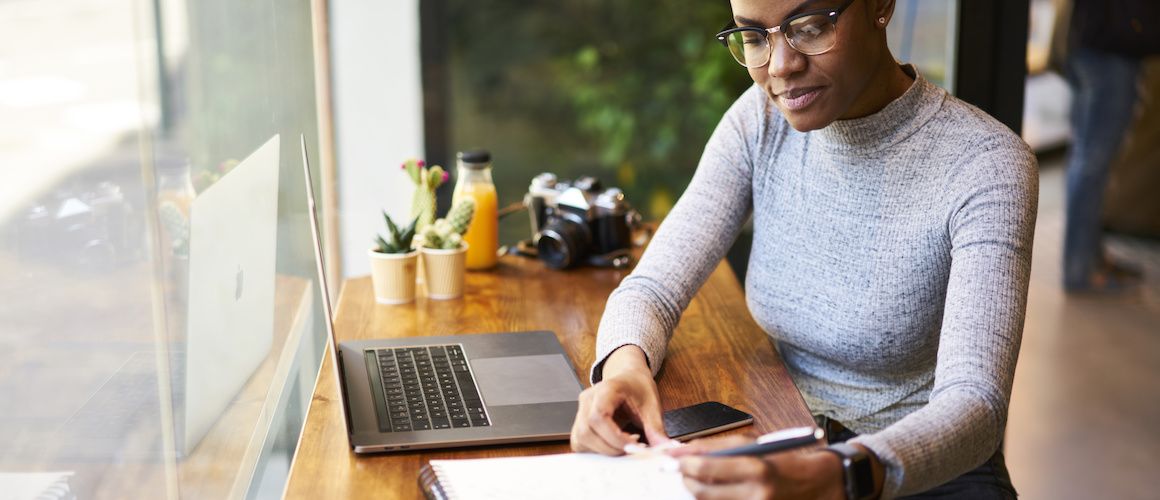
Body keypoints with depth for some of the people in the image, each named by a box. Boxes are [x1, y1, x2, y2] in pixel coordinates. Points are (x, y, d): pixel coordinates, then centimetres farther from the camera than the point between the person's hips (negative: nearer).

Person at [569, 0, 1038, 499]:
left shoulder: (989, 166, -18)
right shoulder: (762, 121, -4)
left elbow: (974, 407, -28)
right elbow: (652, 288, -5)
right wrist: (624, 364, -28)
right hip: (789, 458, 3)